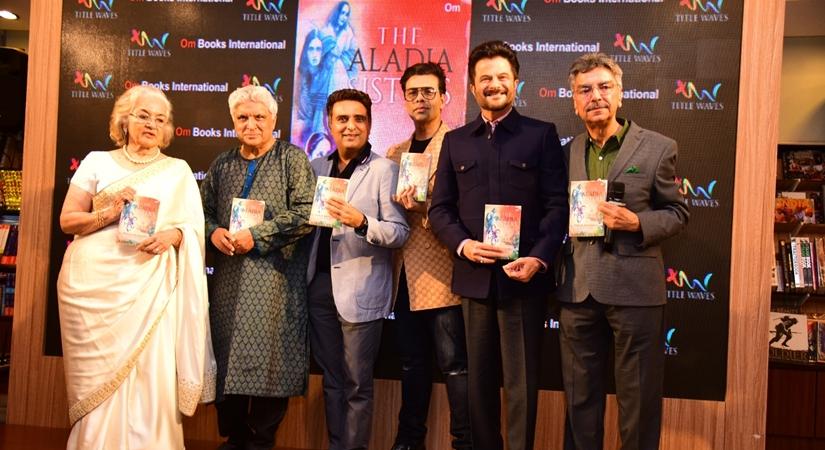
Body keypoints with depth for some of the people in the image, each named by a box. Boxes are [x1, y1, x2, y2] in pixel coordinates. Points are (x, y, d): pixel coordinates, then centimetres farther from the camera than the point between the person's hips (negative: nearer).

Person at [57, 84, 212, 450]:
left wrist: (171, 235, -14)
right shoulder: (98, 162, 8)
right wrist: (108, 214, -12)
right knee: (98, 374, 3)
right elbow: (67, 220, 5)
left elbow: (194, 227, 6)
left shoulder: (179, 170, 11)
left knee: (151, 375, -5)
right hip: (94, 283, 0)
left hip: (150, 284, 0)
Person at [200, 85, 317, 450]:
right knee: (227, 361, 9)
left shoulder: (292, 159, 1)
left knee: (268, 362, -2)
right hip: (228, 279, 5)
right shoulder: (222, 164, 16)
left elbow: (305, 214, -10)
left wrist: (257, 236, -14)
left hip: (275, 279, -5)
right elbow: (204, 210, 18)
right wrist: (214, 232, -4)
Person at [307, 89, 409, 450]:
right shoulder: (317, 167, 11)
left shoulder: (384, 169, -5)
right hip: (320, 285, 5)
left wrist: (362, 223, -26)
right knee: (331, 379, 15)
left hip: (359, 290, -5)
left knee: (356, 384, 4)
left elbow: (400, 233, -11)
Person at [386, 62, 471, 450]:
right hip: (405, 275, 7)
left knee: (454, 365, 0)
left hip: (441, 272, -7)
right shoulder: (395, 153, 16)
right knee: (412, 364, 16)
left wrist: (424, 208, -23)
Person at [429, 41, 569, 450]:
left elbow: (557, 203, -3)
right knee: (479, 378, 13)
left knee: (521, 380, 4)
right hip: (474, 276, 3)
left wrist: (539, 258, -16)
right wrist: (463, 245, -10)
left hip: (523, 276, -3)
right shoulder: (455, 141, 12)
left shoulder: (541, 135, 4)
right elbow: (440, 207, 9)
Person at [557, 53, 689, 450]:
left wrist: (637, 223, -16)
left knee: (638, 399, 7)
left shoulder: (657, 148, -1)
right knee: (580, 398, 14)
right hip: (578, 290, 3)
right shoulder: (568, 151, 9)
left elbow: (677, 213, 3)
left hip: (634, 289, -3)